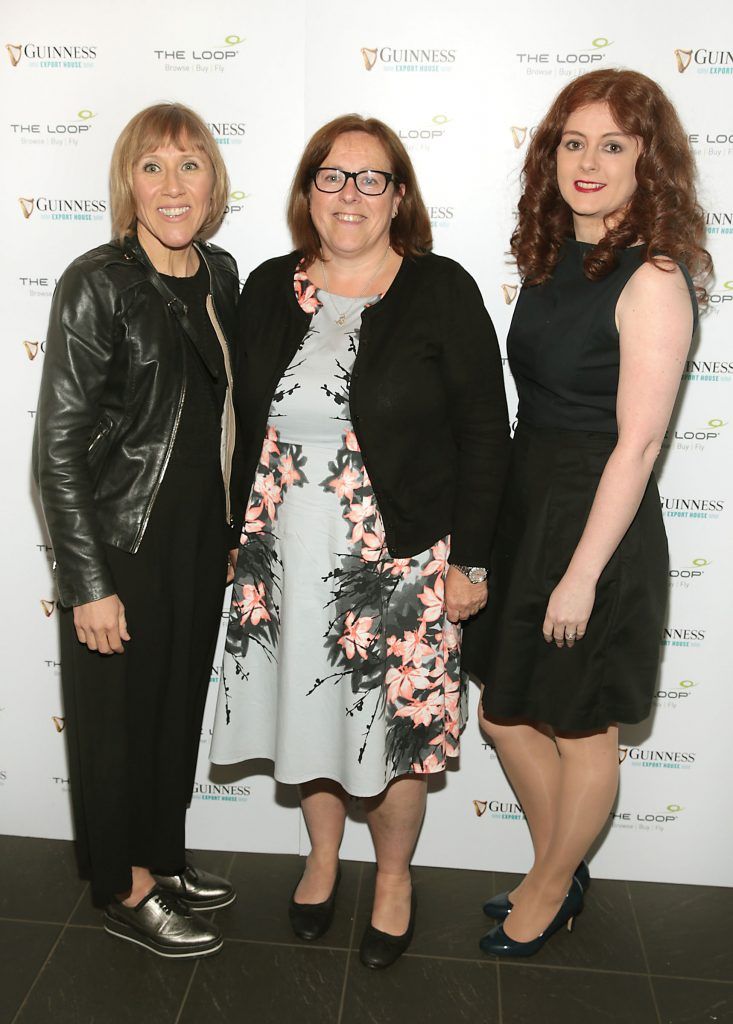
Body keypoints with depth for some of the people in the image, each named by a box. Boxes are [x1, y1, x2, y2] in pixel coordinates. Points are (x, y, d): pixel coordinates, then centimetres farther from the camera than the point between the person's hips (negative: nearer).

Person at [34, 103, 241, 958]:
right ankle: (127, 891, 31)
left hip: (202, 540, 7)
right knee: (121, 717, 9)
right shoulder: (99, 285, -15)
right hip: (123, 546, -6)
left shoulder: (218, 275, 5)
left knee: (182, 702, 19)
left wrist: (234, 528, 14)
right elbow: (58, 446, -16)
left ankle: (162, 857, 40)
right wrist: (89, 583, -17)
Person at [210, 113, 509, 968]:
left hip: (400, 560, -3)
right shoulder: (269, 290, 6)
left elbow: (483, 433, -6)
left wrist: (469, 559, -8)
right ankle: (323, 857, 43)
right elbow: (248, 422, 12)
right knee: (306, 714, 17)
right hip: (287, 557, 4)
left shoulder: (442, 293, -7)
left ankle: (394, 876, 36)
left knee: (396, 730, 8)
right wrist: (241, 536, 12)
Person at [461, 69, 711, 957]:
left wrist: (582, 574, -18)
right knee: (506, 715, 18)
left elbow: (636, 443, -19)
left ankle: (550, 890, 38)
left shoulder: (651, 280, -16)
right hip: (524, 506, 8)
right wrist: (501, 524, 11)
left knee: (580, 730, 12)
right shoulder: (553, 258, 7)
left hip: (596, 521, -8)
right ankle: (558, 875, 42)